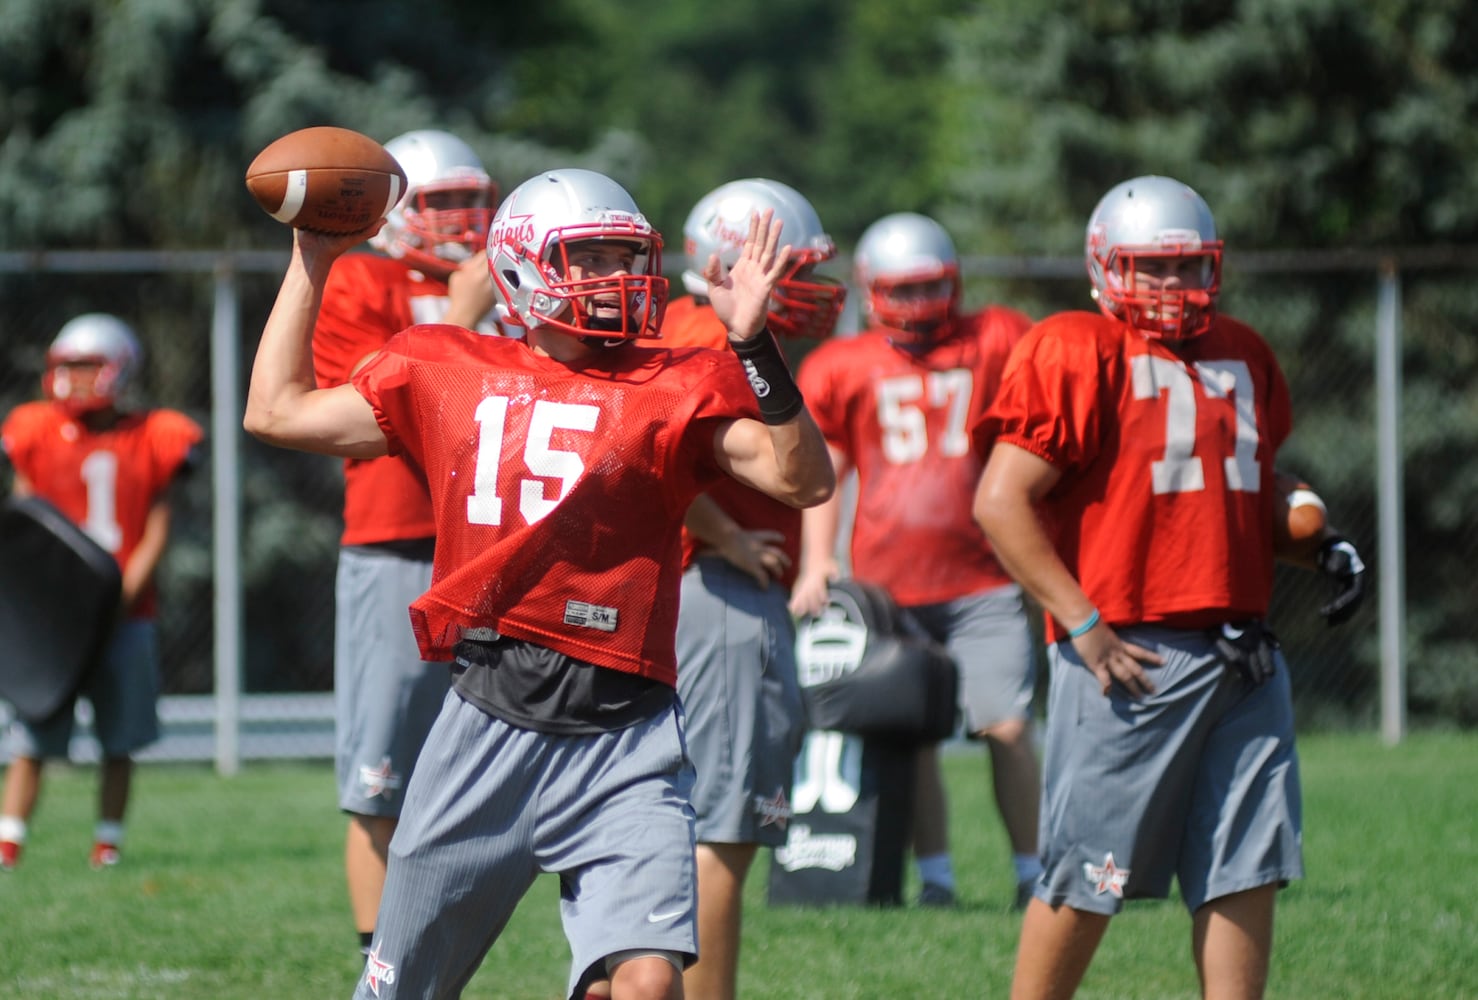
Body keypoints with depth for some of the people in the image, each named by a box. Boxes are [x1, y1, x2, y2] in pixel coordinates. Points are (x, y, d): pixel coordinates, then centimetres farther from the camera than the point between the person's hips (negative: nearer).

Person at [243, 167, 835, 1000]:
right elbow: (278, 411, 19)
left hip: (622, 743, -2)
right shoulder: (449, 376, 10)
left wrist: (754, 345, -17)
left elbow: (805, 480, -9)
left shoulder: (674, 392, 2)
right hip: (488, 728, 2)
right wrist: (311, 264, 19)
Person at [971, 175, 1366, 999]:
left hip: (1239, 654, 7)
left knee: (1247, 873, 5)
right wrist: (1084, 627, -16)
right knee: (1087, 880, -2)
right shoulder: (1076, 353, -6)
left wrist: (1317, 543, 11)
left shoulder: (1246, 356, 17)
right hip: (1132, 656, -7)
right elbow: (1001, 502, -12)